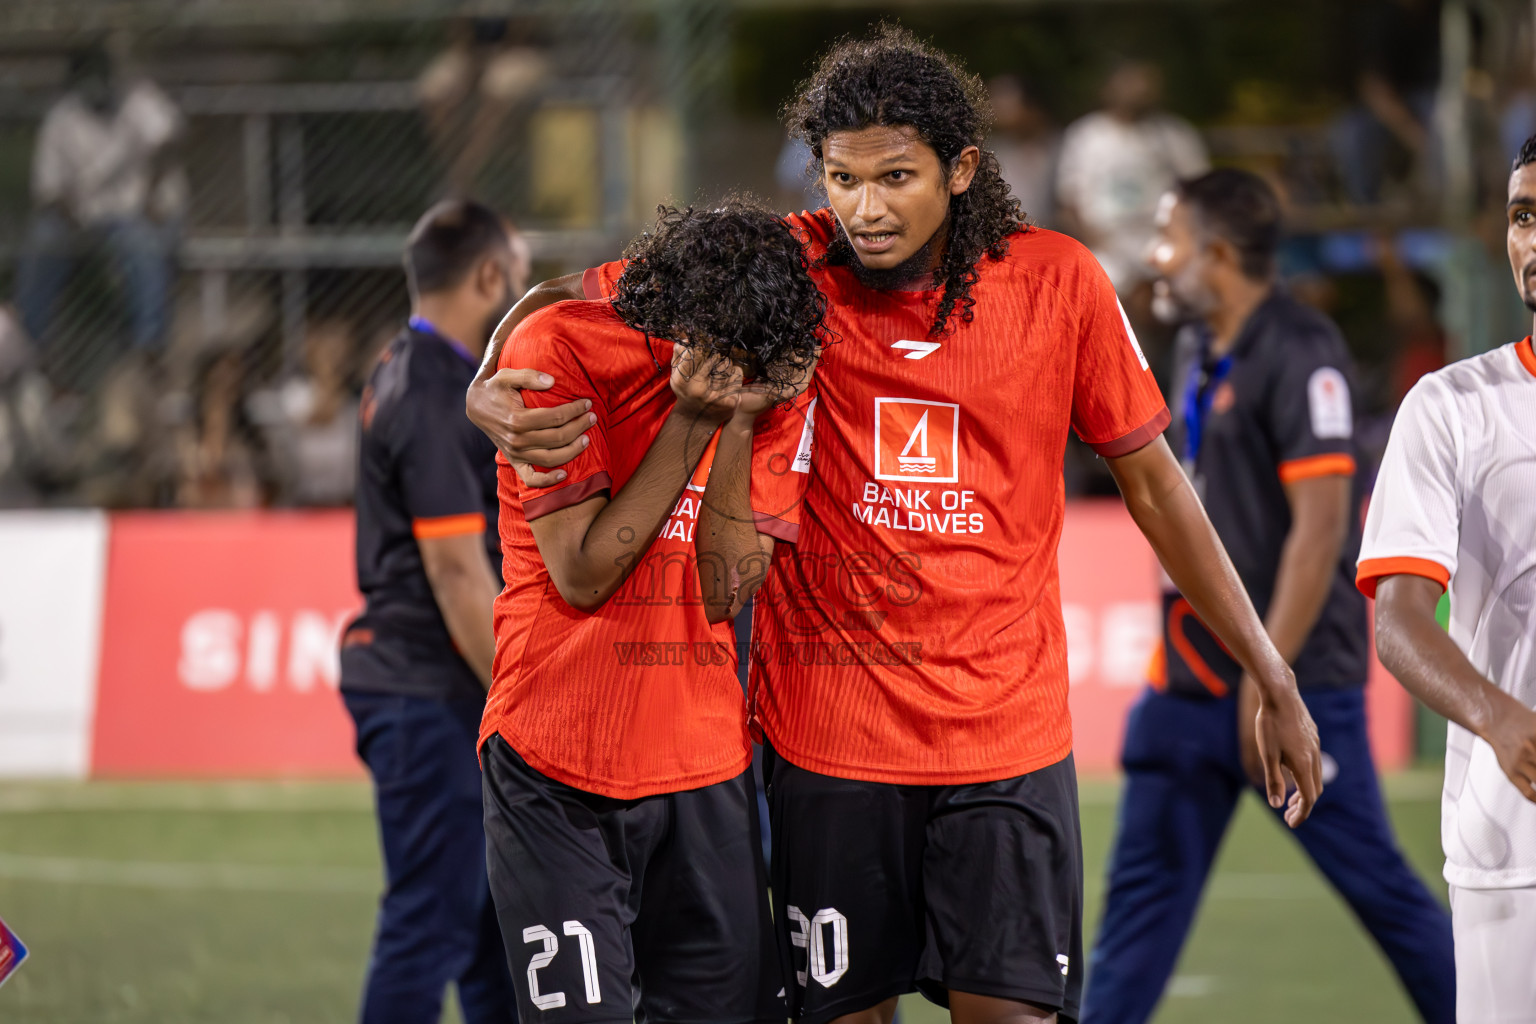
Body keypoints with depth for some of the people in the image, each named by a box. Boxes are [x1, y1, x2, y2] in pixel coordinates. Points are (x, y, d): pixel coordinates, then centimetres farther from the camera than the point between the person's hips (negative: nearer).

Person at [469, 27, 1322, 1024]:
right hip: (828, 731, 0)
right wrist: (492, 391, -21)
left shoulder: (1058, 281, -2)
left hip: (1007, 727, 0)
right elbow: (567, 300, 2)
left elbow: (1151, 481, 9)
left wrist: (1273, 679, 11)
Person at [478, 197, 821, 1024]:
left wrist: (738, 427, -13)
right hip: (559, 771, -4)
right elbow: (583, 574, -13)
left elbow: (727, 591, -4)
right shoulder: (558, 351, -8)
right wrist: (692, 420, -16)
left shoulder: (776, 383, 3)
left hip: (706, 764, 4)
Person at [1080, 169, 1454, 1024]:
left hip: (1296, 682, -8)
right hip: (1195, 679, 8)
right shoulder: (1201, 354, 13)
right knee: (1147, 882, 5)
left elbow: (1320, 525, -19)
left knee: (1376, 882, -1)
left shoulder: (1301, 354, -14)